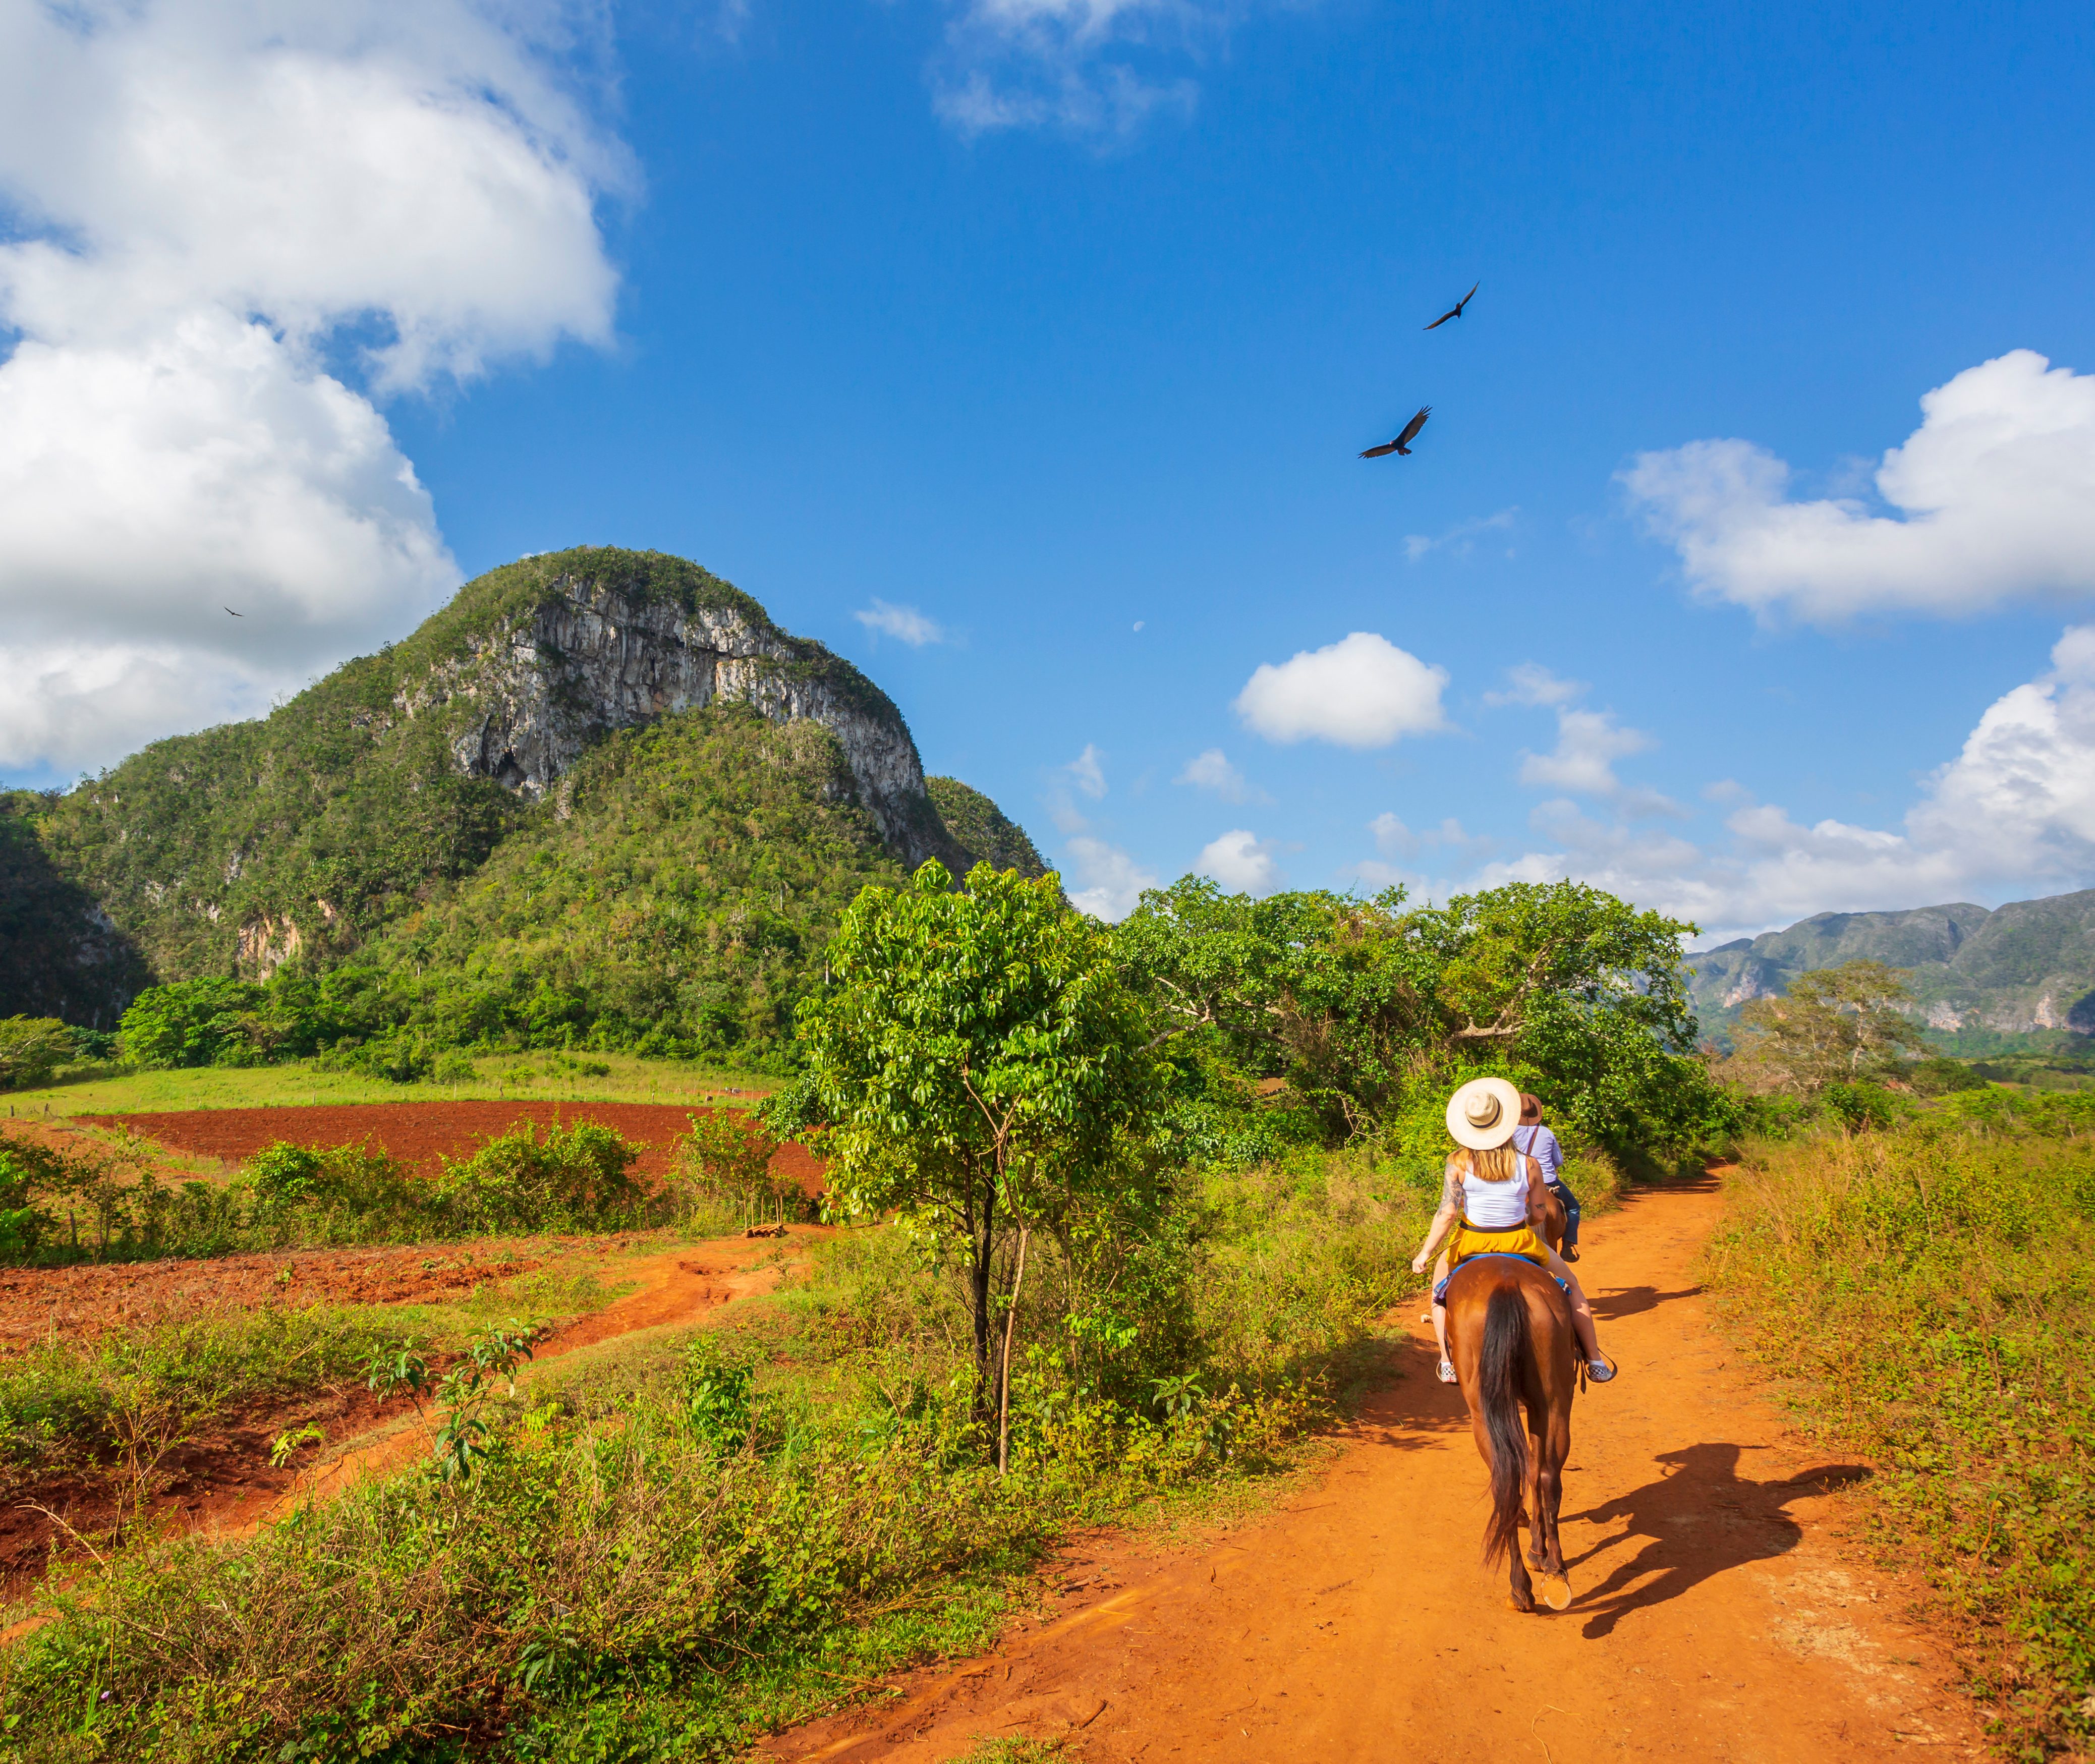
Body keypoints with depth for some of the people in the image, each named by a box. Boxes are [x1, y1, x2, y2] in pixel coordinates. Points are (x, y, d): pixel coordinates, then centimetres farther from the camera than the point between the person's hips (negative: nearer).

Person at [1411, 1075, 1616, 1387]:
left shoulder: (1459, 1162, -14)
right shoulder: (1529, 1165, -11)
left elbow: (1447, 1213, -16)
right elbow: (1538, 1215, -2)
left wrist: (1425, 1252, -8)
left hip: (1471, 1243, 0)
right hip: (1520, 1242, 0)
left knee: (1440, 1282, 29)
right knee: (1571, 1285, 26)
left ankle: (1448, 1363, 21)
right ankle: (1595, 1362, 29)